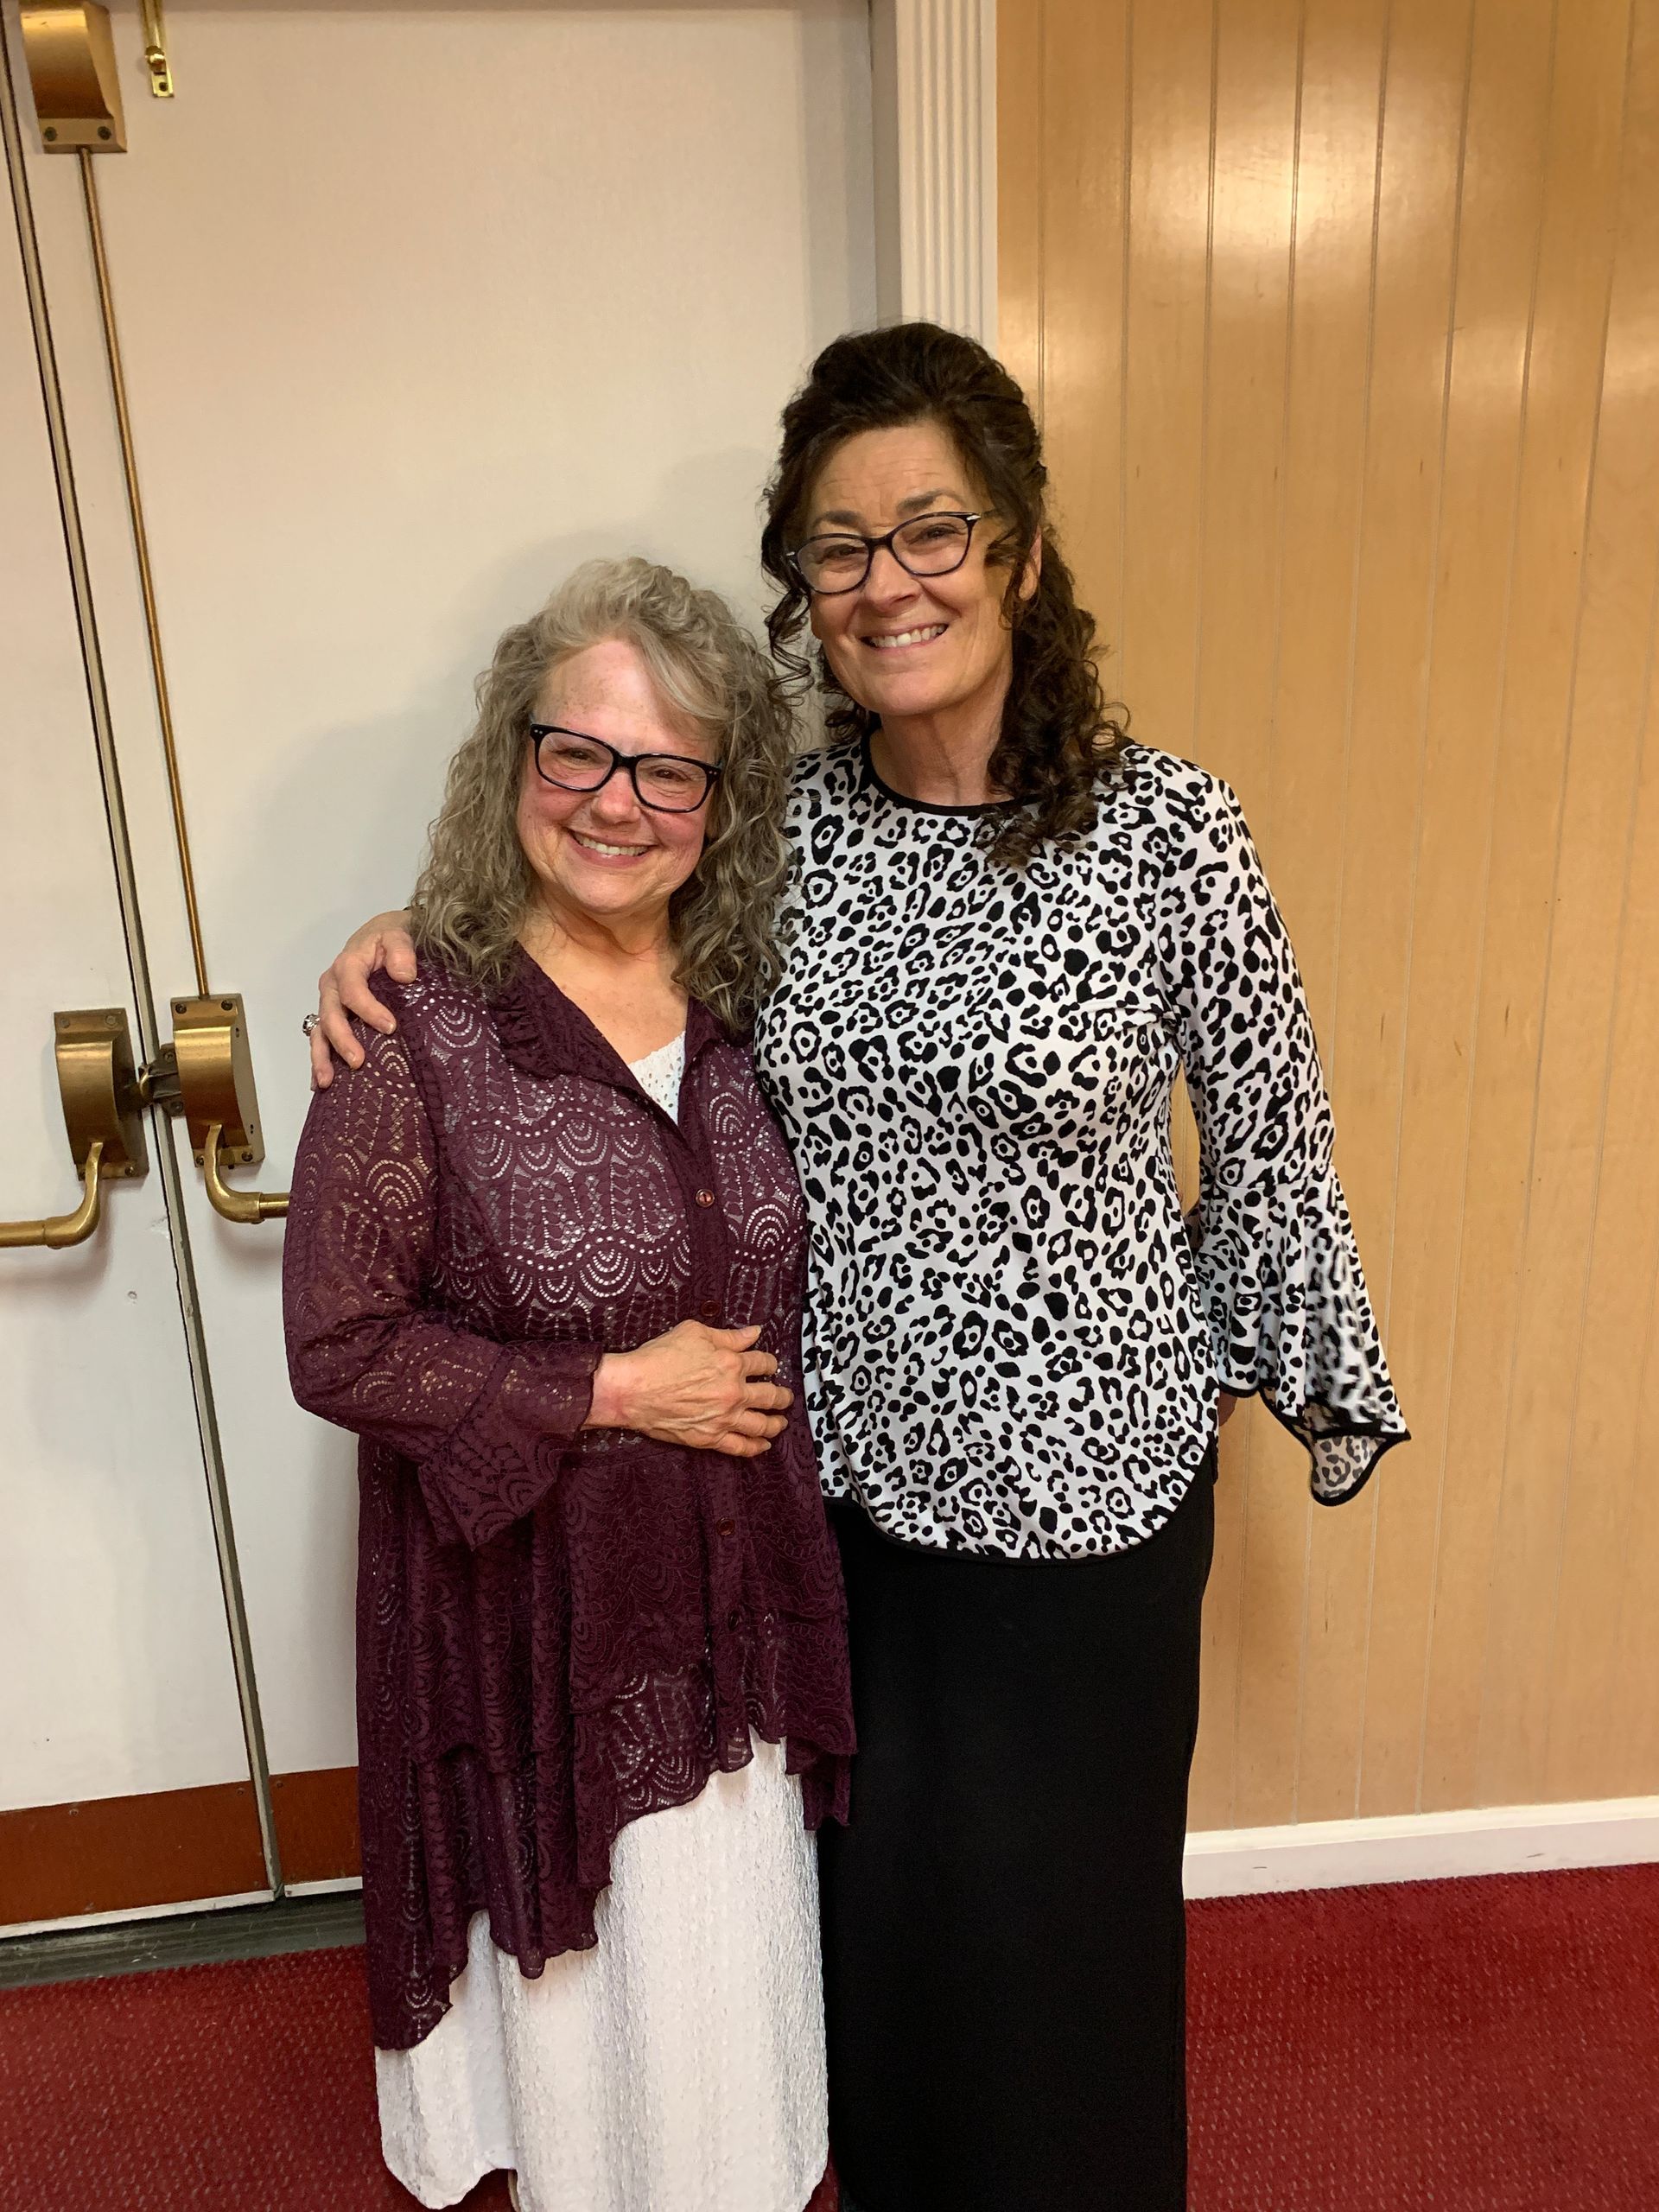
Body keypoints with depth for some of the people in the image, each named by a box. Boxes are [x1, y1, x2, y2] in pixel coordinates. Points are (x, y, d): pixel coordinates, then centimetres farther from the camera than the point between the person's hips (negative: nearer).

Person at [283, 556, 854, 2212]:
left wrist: (751, 1396, -2)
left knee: (741, 1940, 24)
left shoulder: (743, 1002, -3)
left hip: (739, 1575, 5)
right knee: (583, 1964, 19)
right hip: (536, 1592, -4)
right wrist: (610, 1393, -19)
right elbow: (339, 1347, -16)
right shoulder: (419, 1034, -19)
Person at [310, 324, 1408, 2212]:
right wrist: (420, 938, -7)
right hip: (846, 1456, 3)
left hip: (1085, 1471, -3)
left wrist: (1317, 1384, 5)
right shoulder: (782, 813, -7)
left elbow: (1268, 1136, -5)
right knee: (875, 1868, 25)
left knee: (1062, 1881, 20)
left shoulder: (1163, 828, -16)